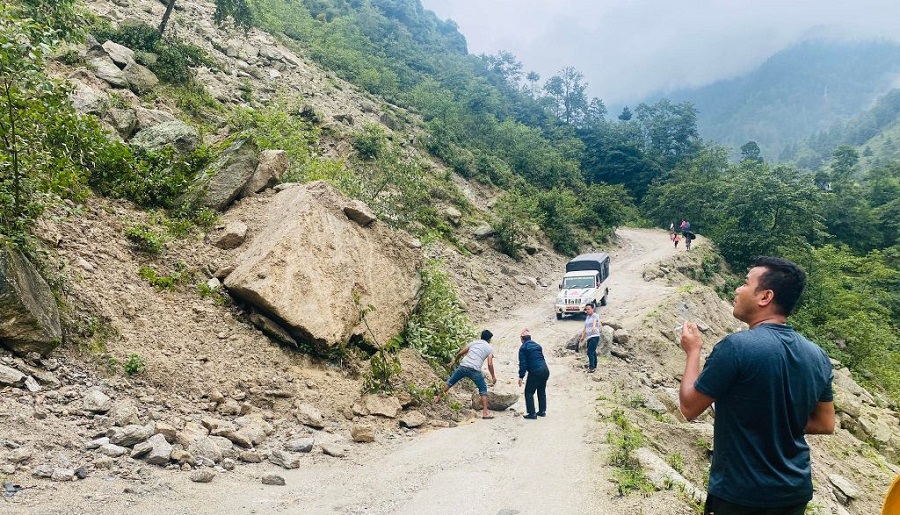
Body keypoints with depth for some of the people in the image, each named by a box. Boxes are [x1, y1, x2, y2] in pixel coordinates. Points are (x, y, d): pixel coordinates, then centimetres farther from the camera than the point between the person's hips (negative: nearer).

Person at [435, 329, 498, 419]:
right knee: (483, 390, 10)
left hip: (463, 366, 3)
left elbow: (461, 353, 20)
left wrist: (454, 361, 36)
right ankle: (485, 412, 3)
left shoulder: (473, 342, 19)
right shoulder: (489, 348, 10)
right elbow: (490, 364, 0)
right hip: (474, 370, -3)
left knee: (450, 382, 21)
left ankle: (438, 397, 31)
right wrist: (493, 377, 9)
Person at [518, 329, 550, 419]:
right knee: (542, 391, 21)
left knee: (529, 392, 3)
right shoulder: (537, 345, 18)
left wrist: (521, 376, -6)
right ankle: (542, 411, 26)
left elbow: (523, 363, -8)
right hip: (545, 370, 7)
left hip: (535, 372, -7)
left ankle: (532, 413, 0)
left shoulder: (523, 348, -2)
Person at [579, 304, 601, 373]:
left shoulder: (595, 315, -7)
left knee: (590, 352, -16)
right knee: (593, 352, 13)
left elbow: (595, 321, -30)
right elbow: (585, 328, 23)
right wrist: (582, 337, 22)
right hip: (589, 337, 8)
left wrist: (594, 327, -50)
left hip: (594, 337, -8)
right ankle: (594, 367, 20)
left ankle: (591, 367, -15)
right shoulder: (587, 317, 18)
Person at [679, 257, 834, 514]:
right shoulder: (817, 355, -3)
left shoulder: (736, 347, -23)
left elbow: (689, 407, -13)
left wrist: (693, 351, -1)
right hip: (796, 491, 6)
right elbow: (825, 424, 8)